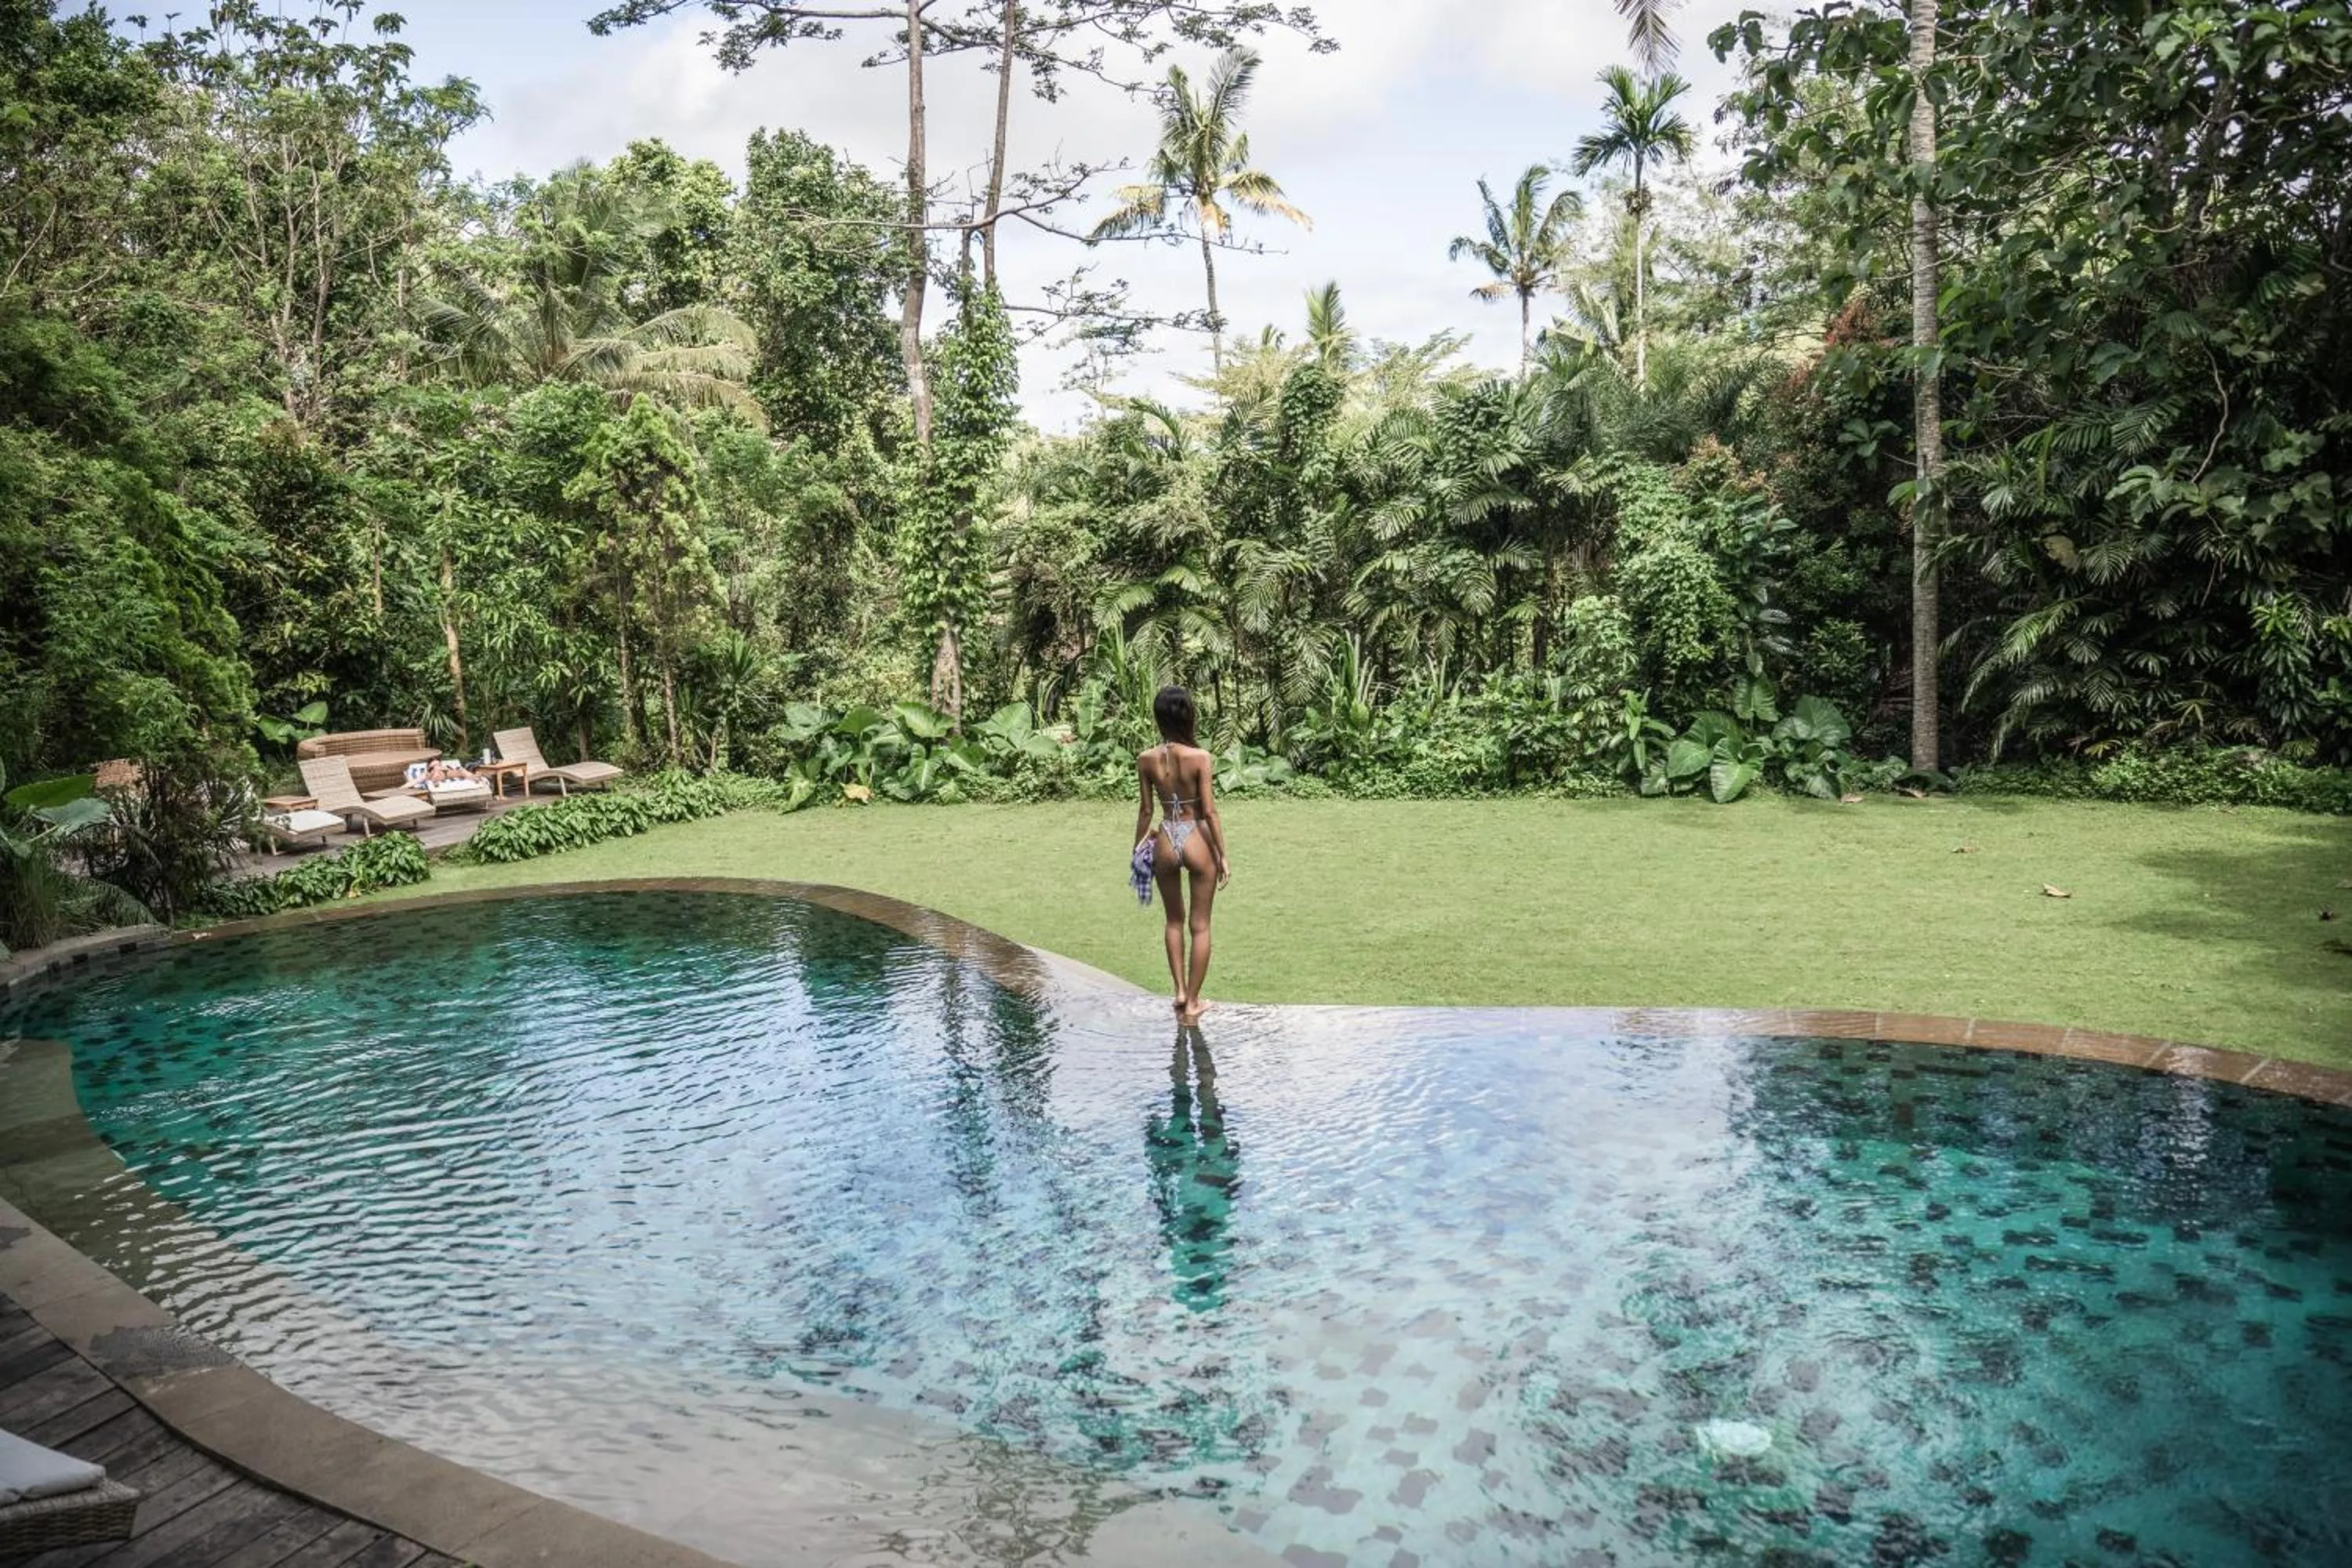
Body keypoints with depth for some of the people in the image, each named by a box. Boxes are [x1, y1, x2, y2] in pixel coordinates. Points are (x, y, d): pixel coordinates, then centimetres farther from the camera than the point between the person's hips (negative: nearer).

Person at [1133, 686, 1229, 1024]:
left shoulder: (1146, 760, -6)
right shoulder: (1201, 758, -15)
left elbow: (1145, 810, 1)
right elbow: (1209, 811, -13)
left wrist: (1138, 847, 15)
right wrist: (1223, 855, -5)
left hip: (1165, 842, 3)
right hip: (1198, 840, -3)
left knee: (1174, 921, 23)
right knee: (1200, 926, 11)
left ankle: (1180, 991, 21)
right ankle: (1192, 1003, 17)